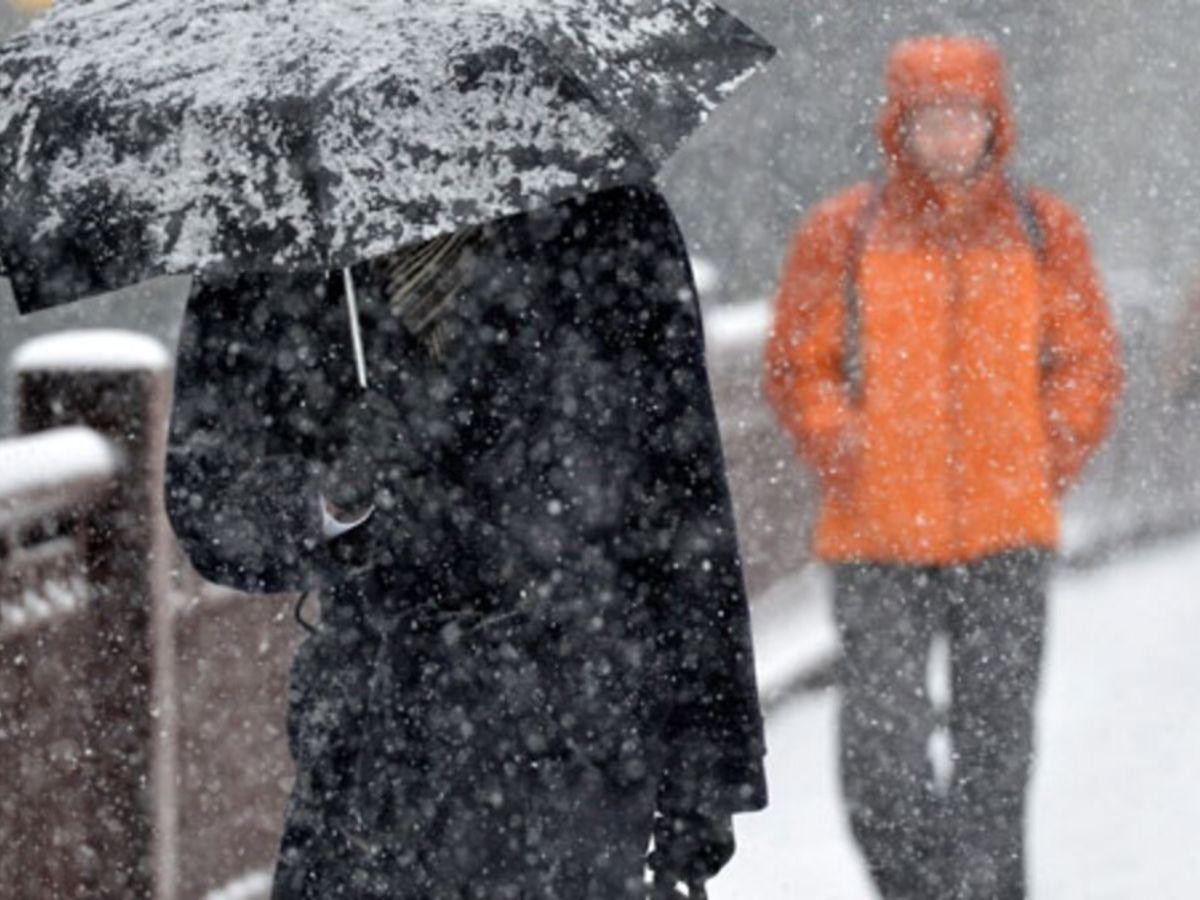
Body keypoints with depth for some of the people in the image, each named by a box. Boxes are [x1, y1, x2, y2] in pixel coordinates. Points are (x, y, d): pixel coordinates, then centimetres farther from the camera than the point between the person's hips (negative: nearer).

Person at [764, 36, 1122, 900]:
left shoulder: (1044, 230, 6)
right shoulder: (842, 233, 2)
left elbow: (1089, 364, 10)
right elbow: (798, 366, 6)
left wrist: (1041, 471, -1)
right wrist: (849, 462, -6)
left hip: (1006, 538, 1)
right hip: (877, 540, -1)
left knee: (996, 753, 4)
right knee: (881, 761, -6)